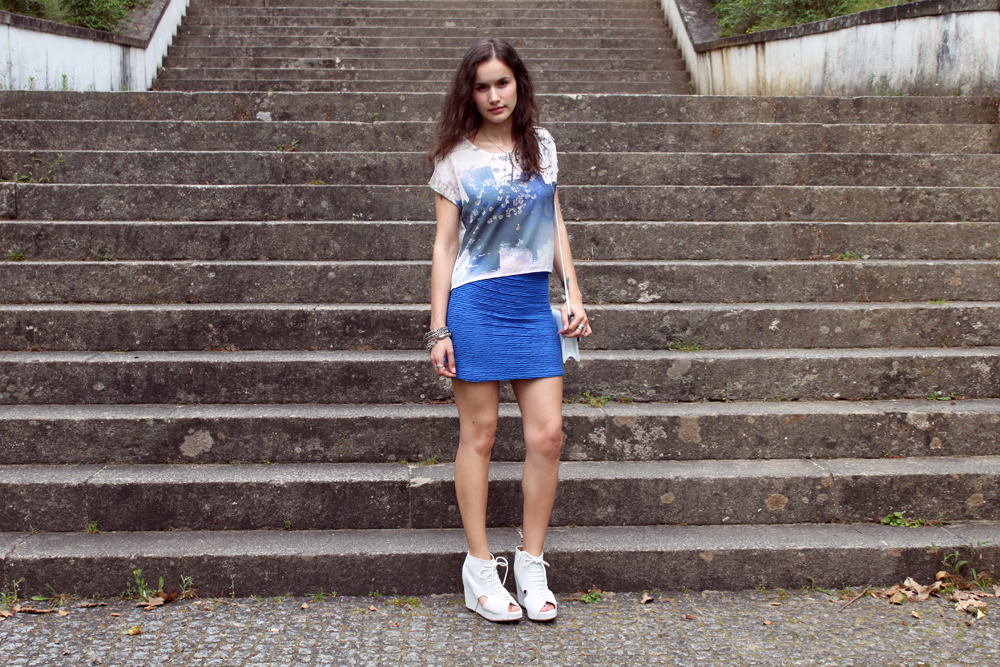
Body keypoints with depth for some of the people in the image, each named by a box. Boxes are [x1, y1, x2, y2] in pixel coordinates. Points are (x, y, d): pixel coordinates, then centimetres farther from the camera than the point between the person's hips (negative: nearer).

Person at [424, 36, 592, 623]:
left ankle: (532, 565, 12)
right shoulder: (456, 158, 1)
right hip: (476, 301, -3)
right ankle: (480, 567, 12)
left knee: (548, 434, -2)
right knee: (480, 434, 1)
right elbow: (445, 244, 1)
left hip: (534, 302, 4)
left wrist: (573, 293, 8)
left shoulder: (541, 145, 11)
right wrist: (439, 328, -3)